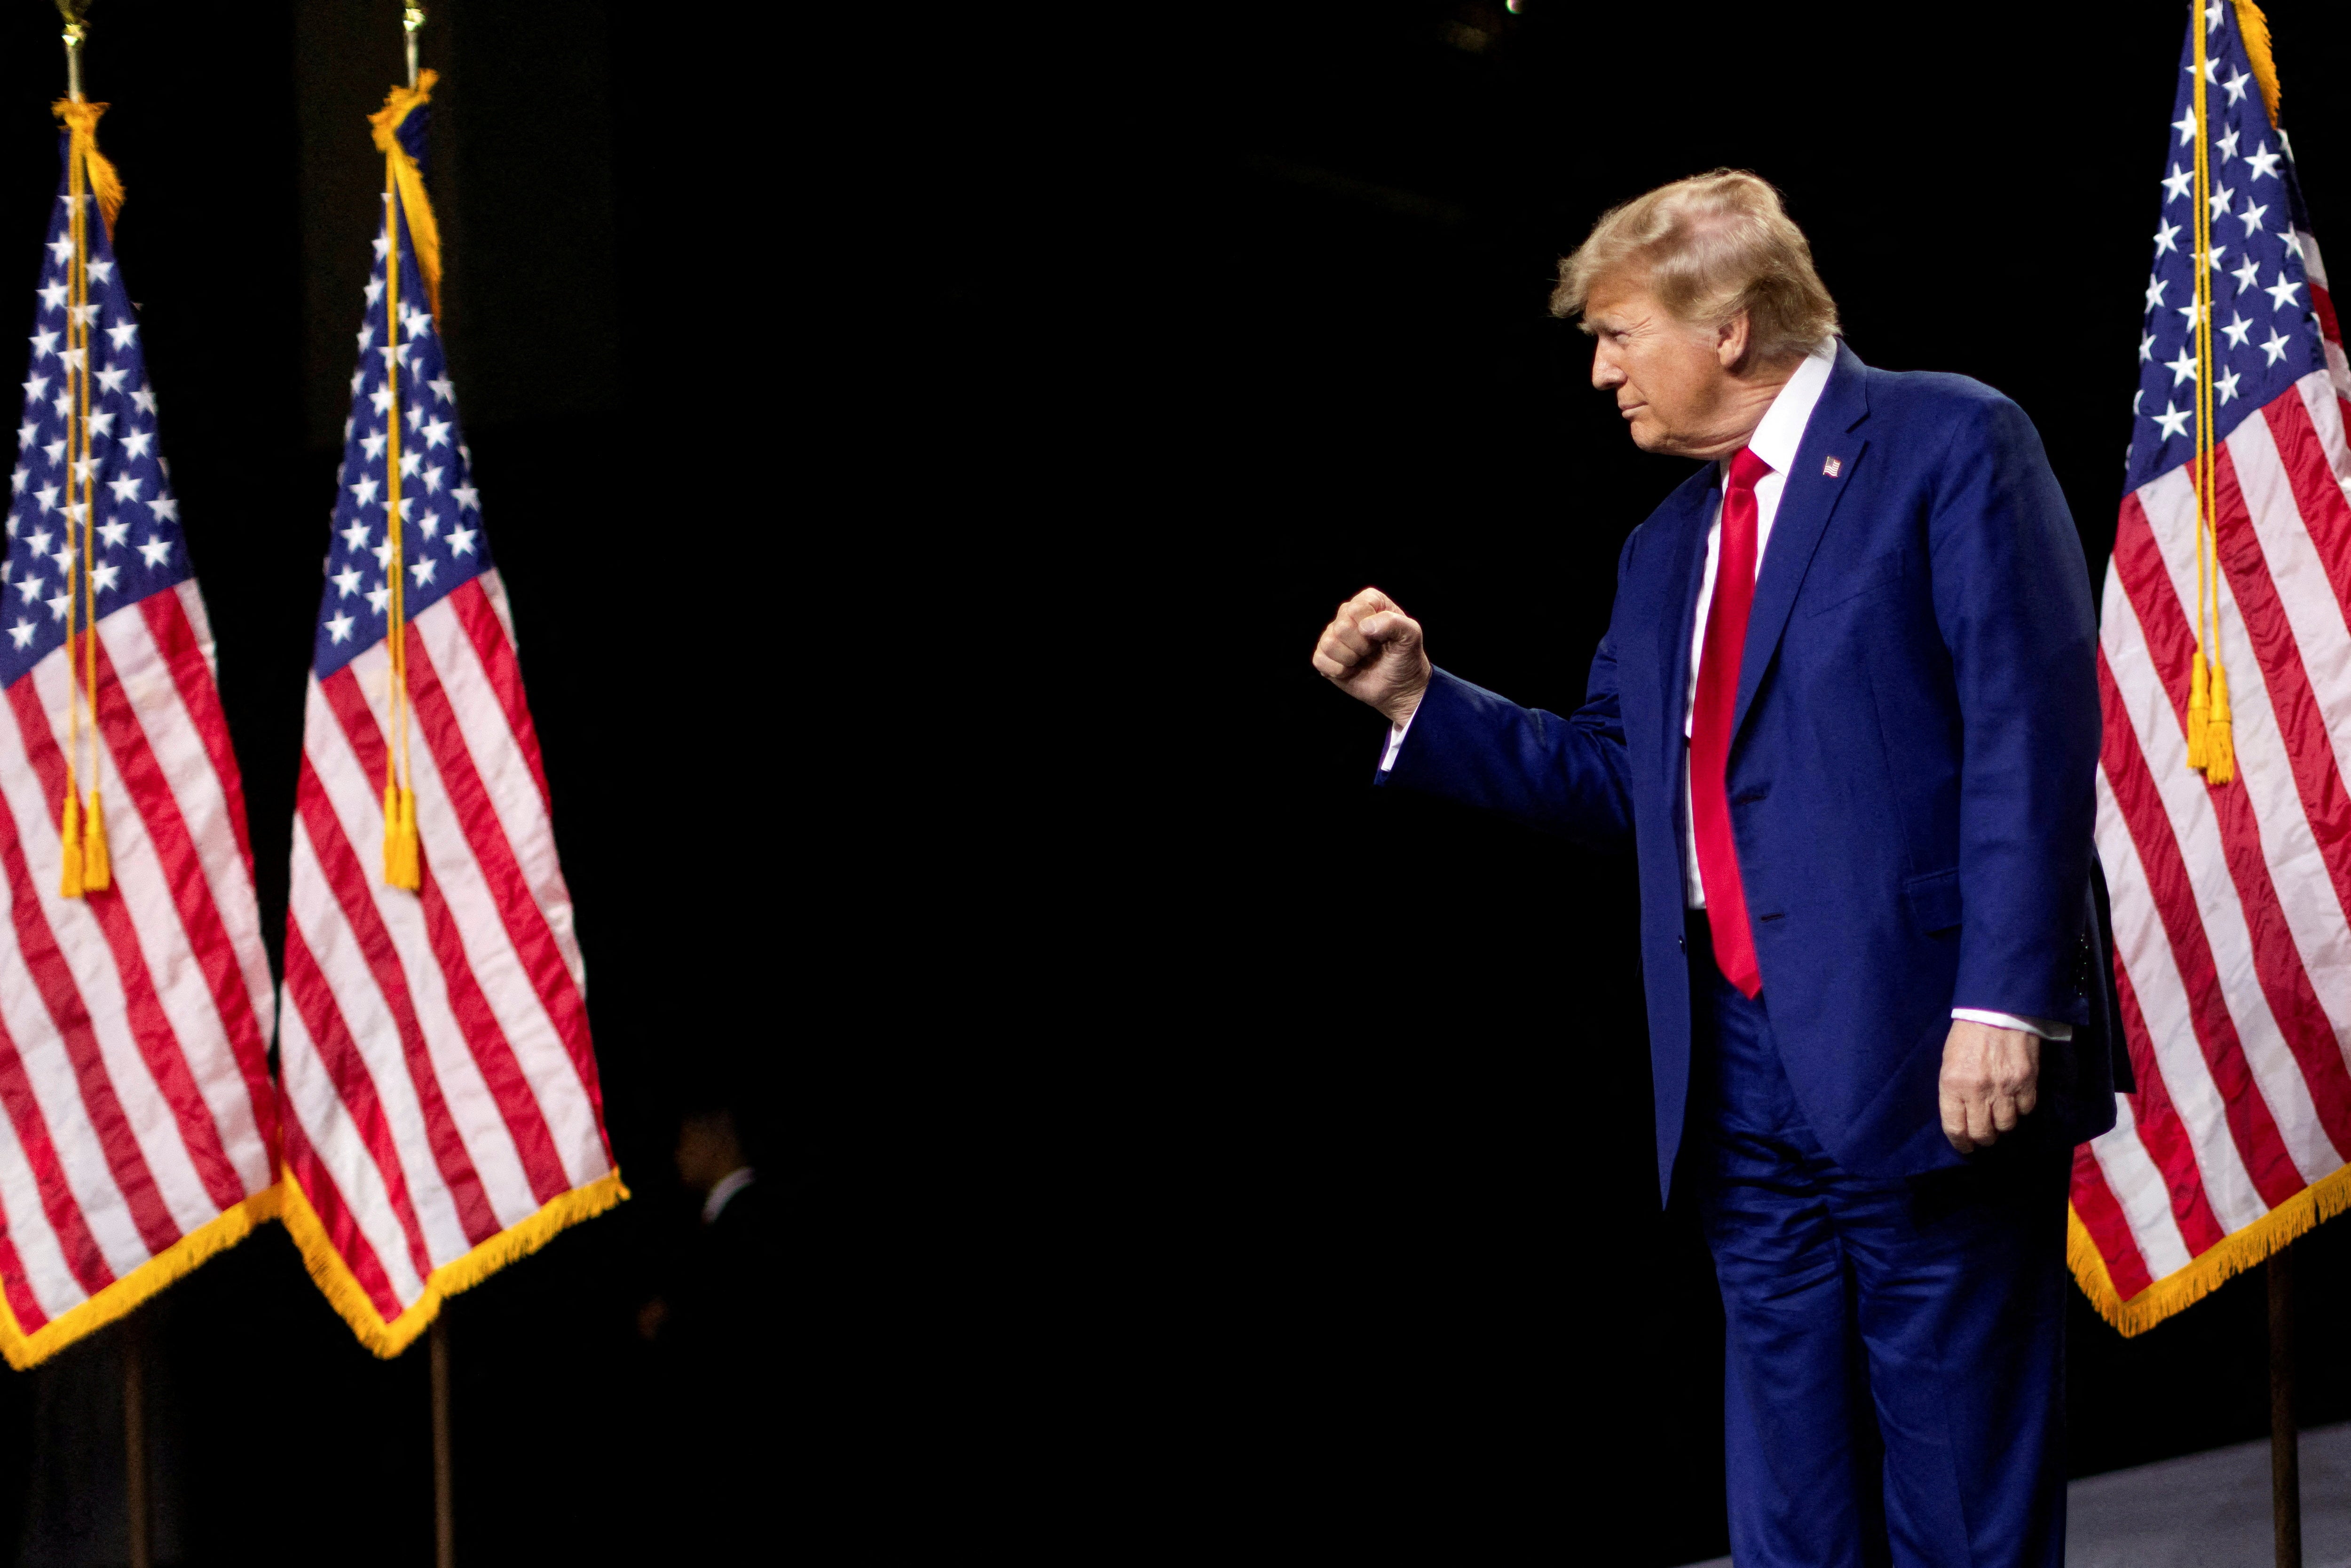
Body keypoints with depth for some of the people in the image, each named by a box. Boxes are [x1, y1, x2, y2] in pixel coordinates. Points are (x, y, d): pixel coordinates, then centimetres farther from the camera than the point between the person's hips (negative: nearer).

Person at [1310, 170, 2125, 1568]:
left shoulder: (1949, 444, -3)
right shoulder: (1667, 550, 22)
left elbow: (2031, 732, -11)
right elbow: (1612, 773, 24)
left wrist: (2003, 999, -19)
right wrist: (1419, 702, 12)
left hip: (1924, 1056, -7)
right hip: (1742, 1070, 8)